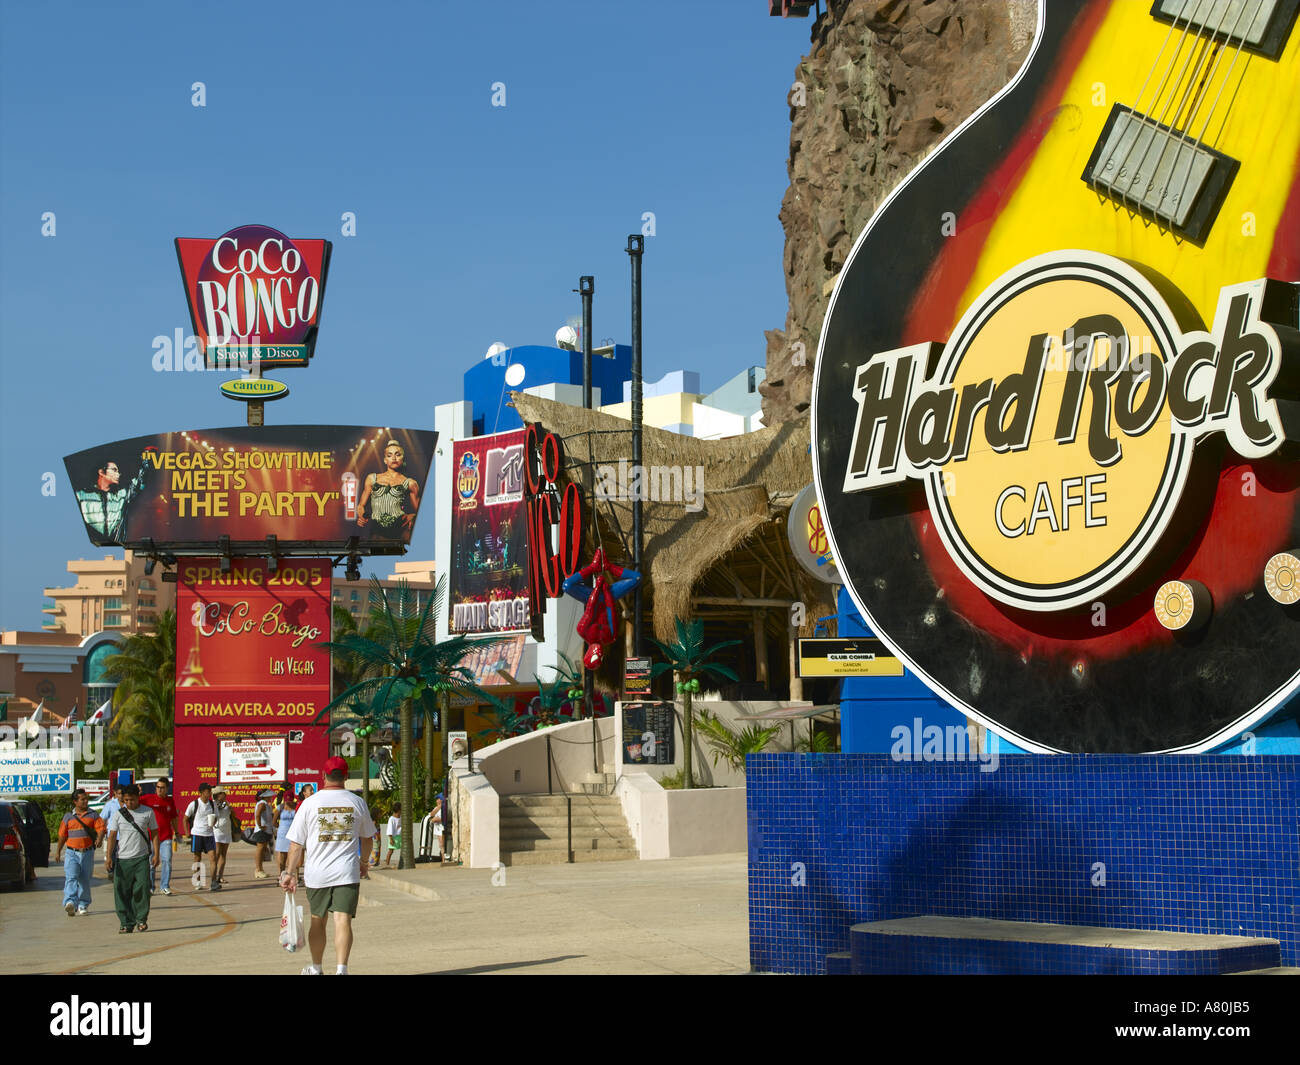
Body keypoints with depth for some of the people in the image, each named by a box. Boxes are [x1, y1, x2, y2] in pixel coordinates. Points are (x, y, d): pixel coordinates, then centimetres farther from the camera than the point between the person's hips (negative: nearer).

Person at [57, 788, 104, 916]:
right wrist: (58, 852, 16)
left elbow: (101, 828, -5)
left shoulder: (92, 815, 6)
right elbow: (62, 835, 14)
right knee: (71, 877, -18)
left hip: (87, 852, 1)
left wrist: (99, 839, -26)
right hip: (71, 852, -1)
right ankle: (70, 902, -32)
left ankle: (82, 905, 21)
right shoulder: (68, 816, 8)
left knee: (84, 880, 8)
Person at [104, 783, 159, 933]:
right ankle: (126, 923, 8)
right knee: (122, 892, -1)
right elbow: (112, 836, 5)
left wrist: (156, 854, 1)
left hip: (142, 858, -1)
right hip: (122, 859, 1)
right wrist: (109, 857, -4)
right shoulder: (119, 814, 5)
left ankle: (141, 920, 8)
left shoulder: (148, 812, 5)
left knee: (142, 889, -9)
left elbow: (154, 833, 9)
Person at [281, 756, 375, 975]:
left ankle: (315, 968, 29)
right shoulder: (357, 802, 5)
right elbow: (366, 837, 19)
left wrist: (290, 873, 4)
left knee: (317, 920, 15)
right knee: (343, 920, -5)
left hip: (317, 873, 0)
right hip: (347, 873, 0)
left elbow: (296, 843, -2)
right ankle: (341, 968, -20)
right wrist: (363, 862, 35)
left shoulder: (310, 803, -2)